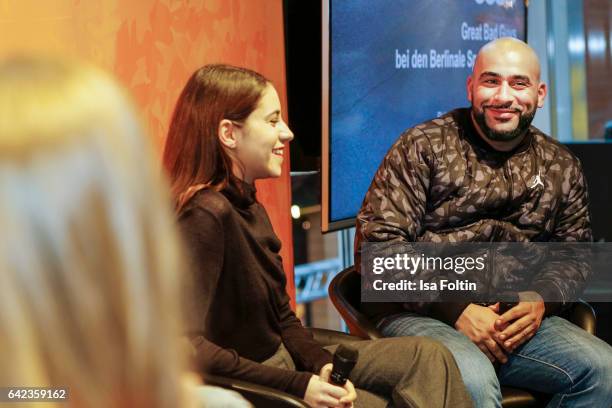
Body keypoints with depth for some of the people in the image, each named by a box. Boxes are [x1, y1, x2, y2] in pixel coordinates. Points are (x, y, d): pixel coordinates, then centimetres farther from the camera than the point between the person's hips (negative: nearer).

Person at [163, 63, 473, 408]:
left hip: (283, 359, 10)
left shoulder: (249, 208, 9)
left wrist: (322, 364, -7)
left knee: (428, 357, 0)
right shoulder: (206, 215, -23)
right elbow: (189, 348, -30)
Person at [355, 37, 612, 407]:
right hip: (417, 314, -5)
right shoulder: (423, 147, -2)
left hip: (515, 318, 5)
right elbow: (378, 240, -8)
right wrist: (455, 309, -16)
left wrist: (540, 301, -8)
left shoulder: (562, 167, 13)